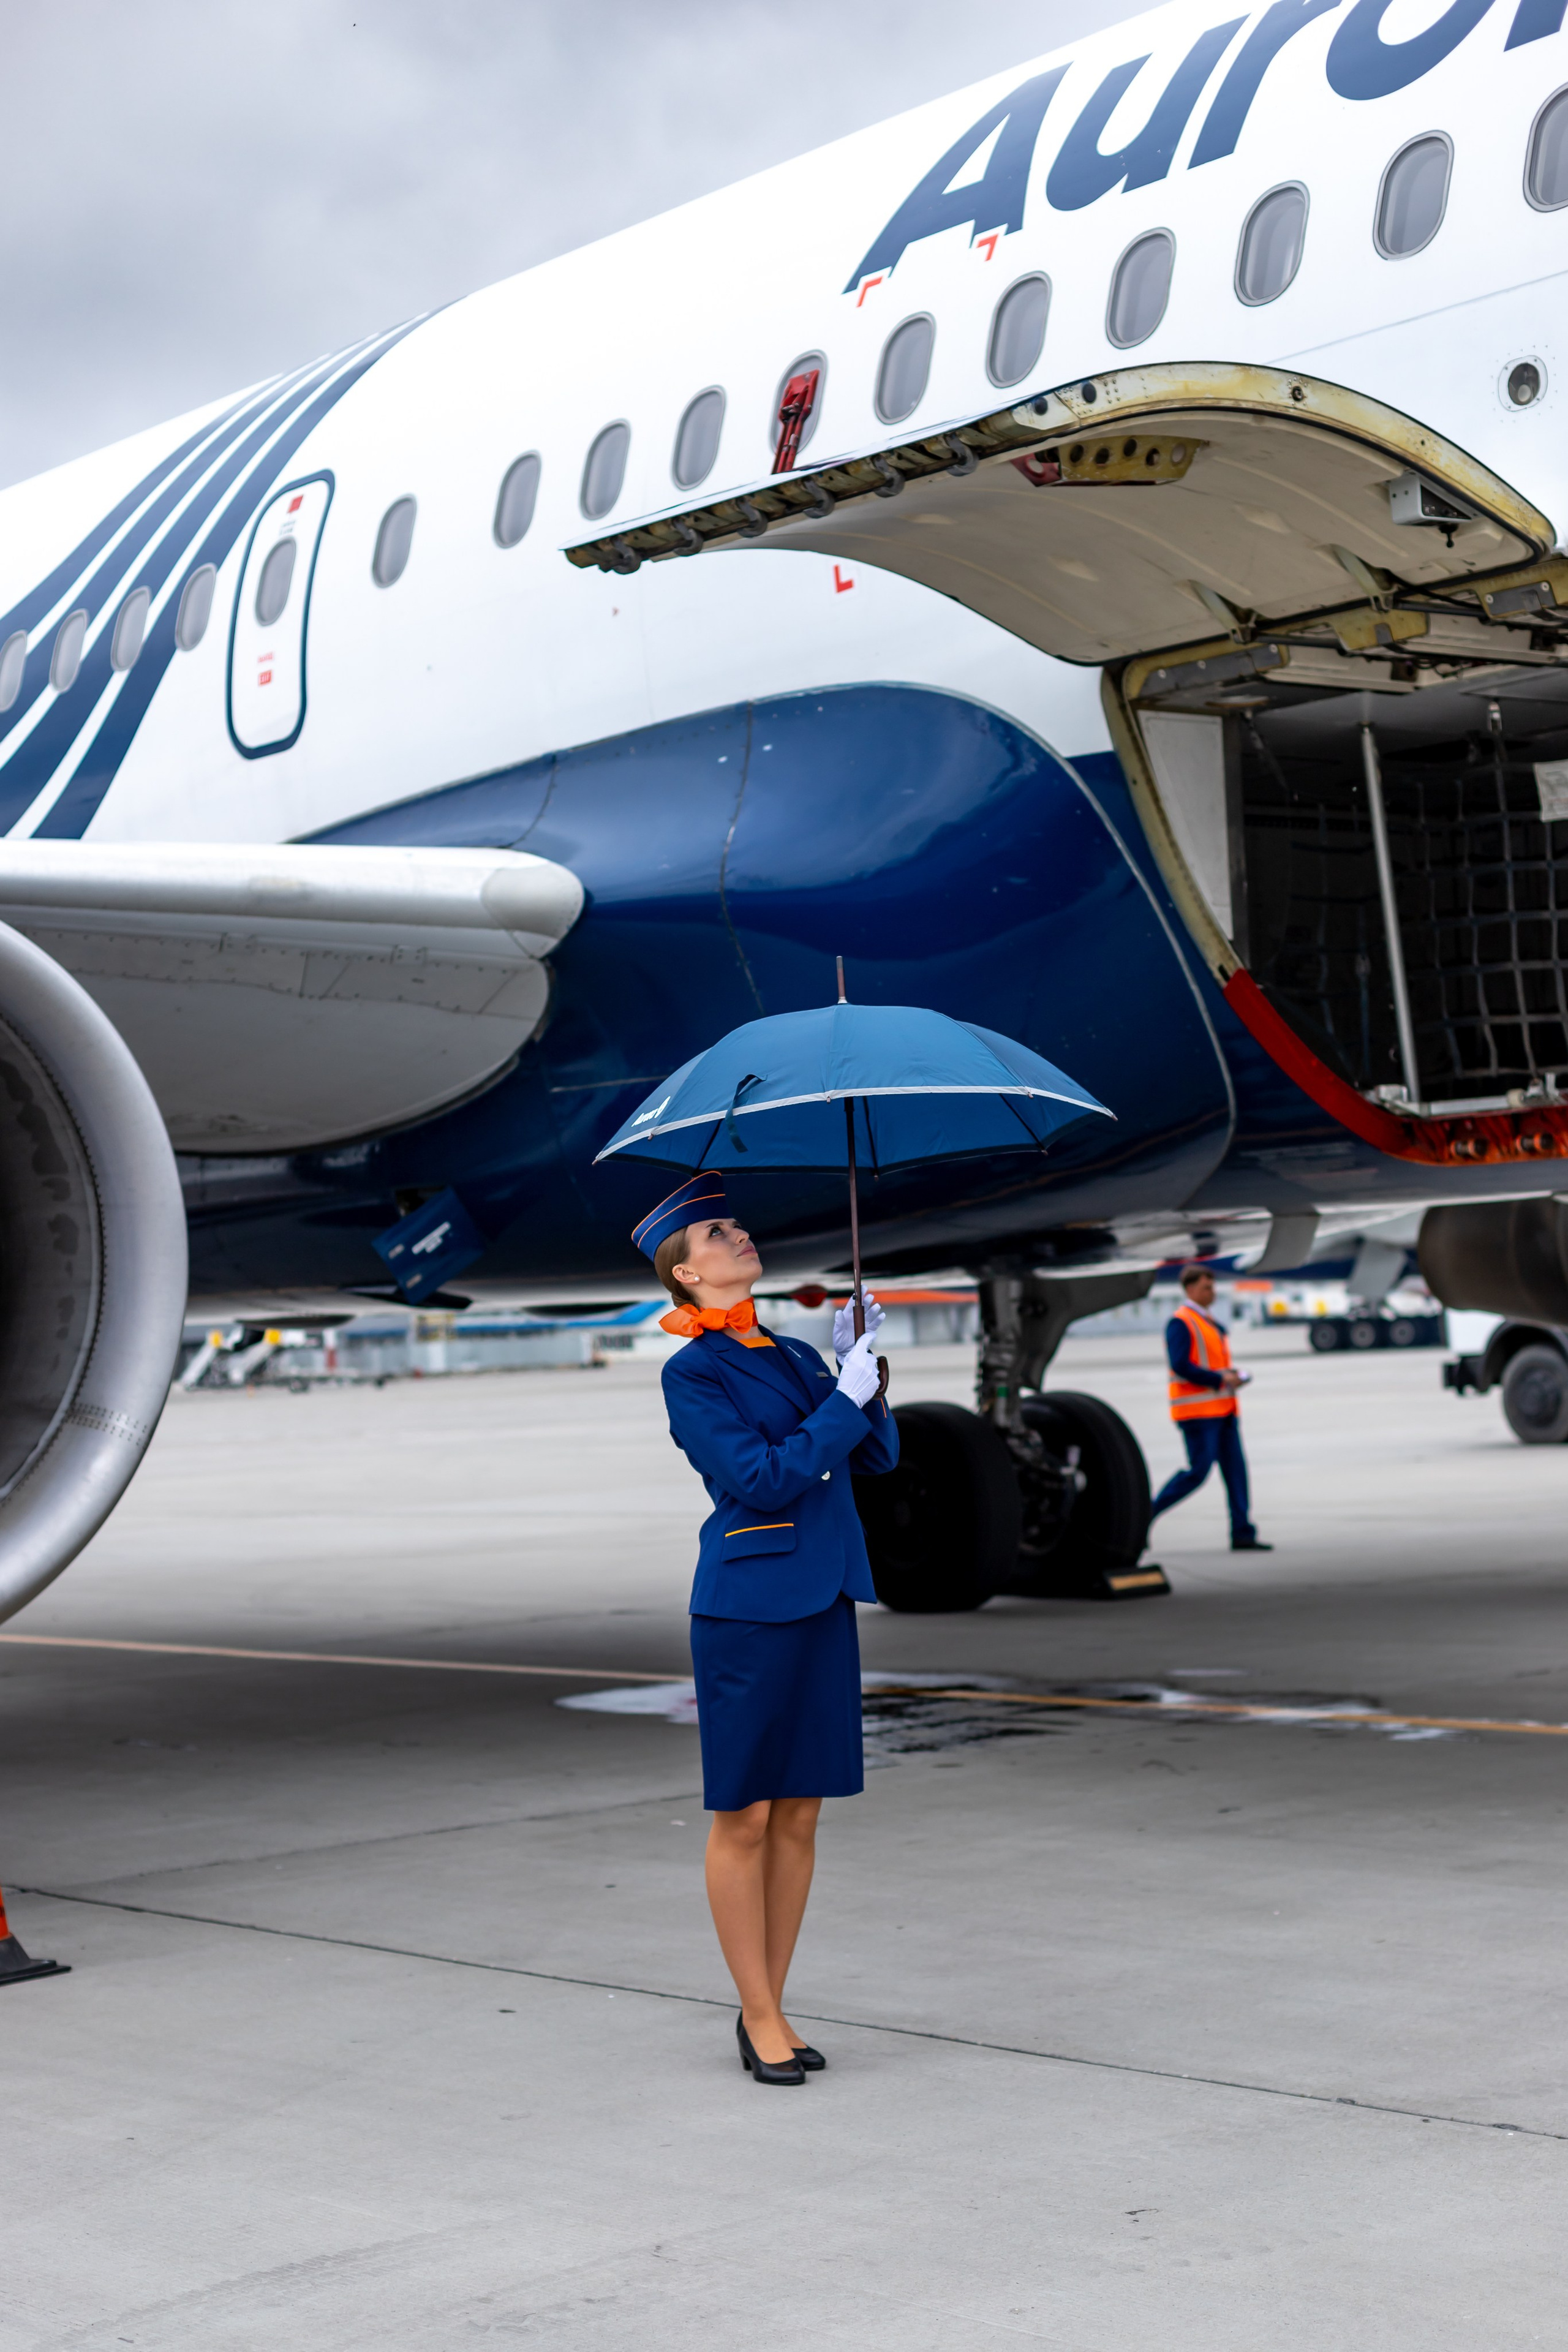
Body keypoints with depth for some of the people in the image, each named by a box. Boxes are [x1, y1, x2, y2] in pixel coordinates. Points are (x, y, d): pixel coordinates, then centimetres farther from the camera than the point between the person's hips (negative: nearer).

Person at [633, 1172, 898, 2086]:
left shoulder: (795, 1355, 14)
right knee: (744, 1819, 1)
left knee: (800, 1815, 9)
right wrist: (844, 1400, -13)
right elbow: (761, 1480, -16)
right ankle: (761, 2016, 9)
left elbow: (879, 1458, 11)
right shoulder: (692, 1374, -7)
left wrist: (864, 1369, -3)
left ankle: (771, 2008, 18)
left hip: (825, 1599, 7)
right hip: (751, 1605, -7)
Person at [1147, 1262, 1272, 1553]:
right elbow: (1181, 1366, -20)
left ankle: (1243, 1533, 3)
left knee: (1236, 1469, 2)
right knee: (1198, 1471, -9)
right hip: (1198, 1410, -9)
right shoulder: (1181, 1322, -10)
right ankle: (1147, 1515, 3)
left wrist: (1232, 1374, 6)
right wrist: (1220, 1379, -19)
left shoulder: (1210, 1321, 19)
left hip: (1223, 1408, 9)